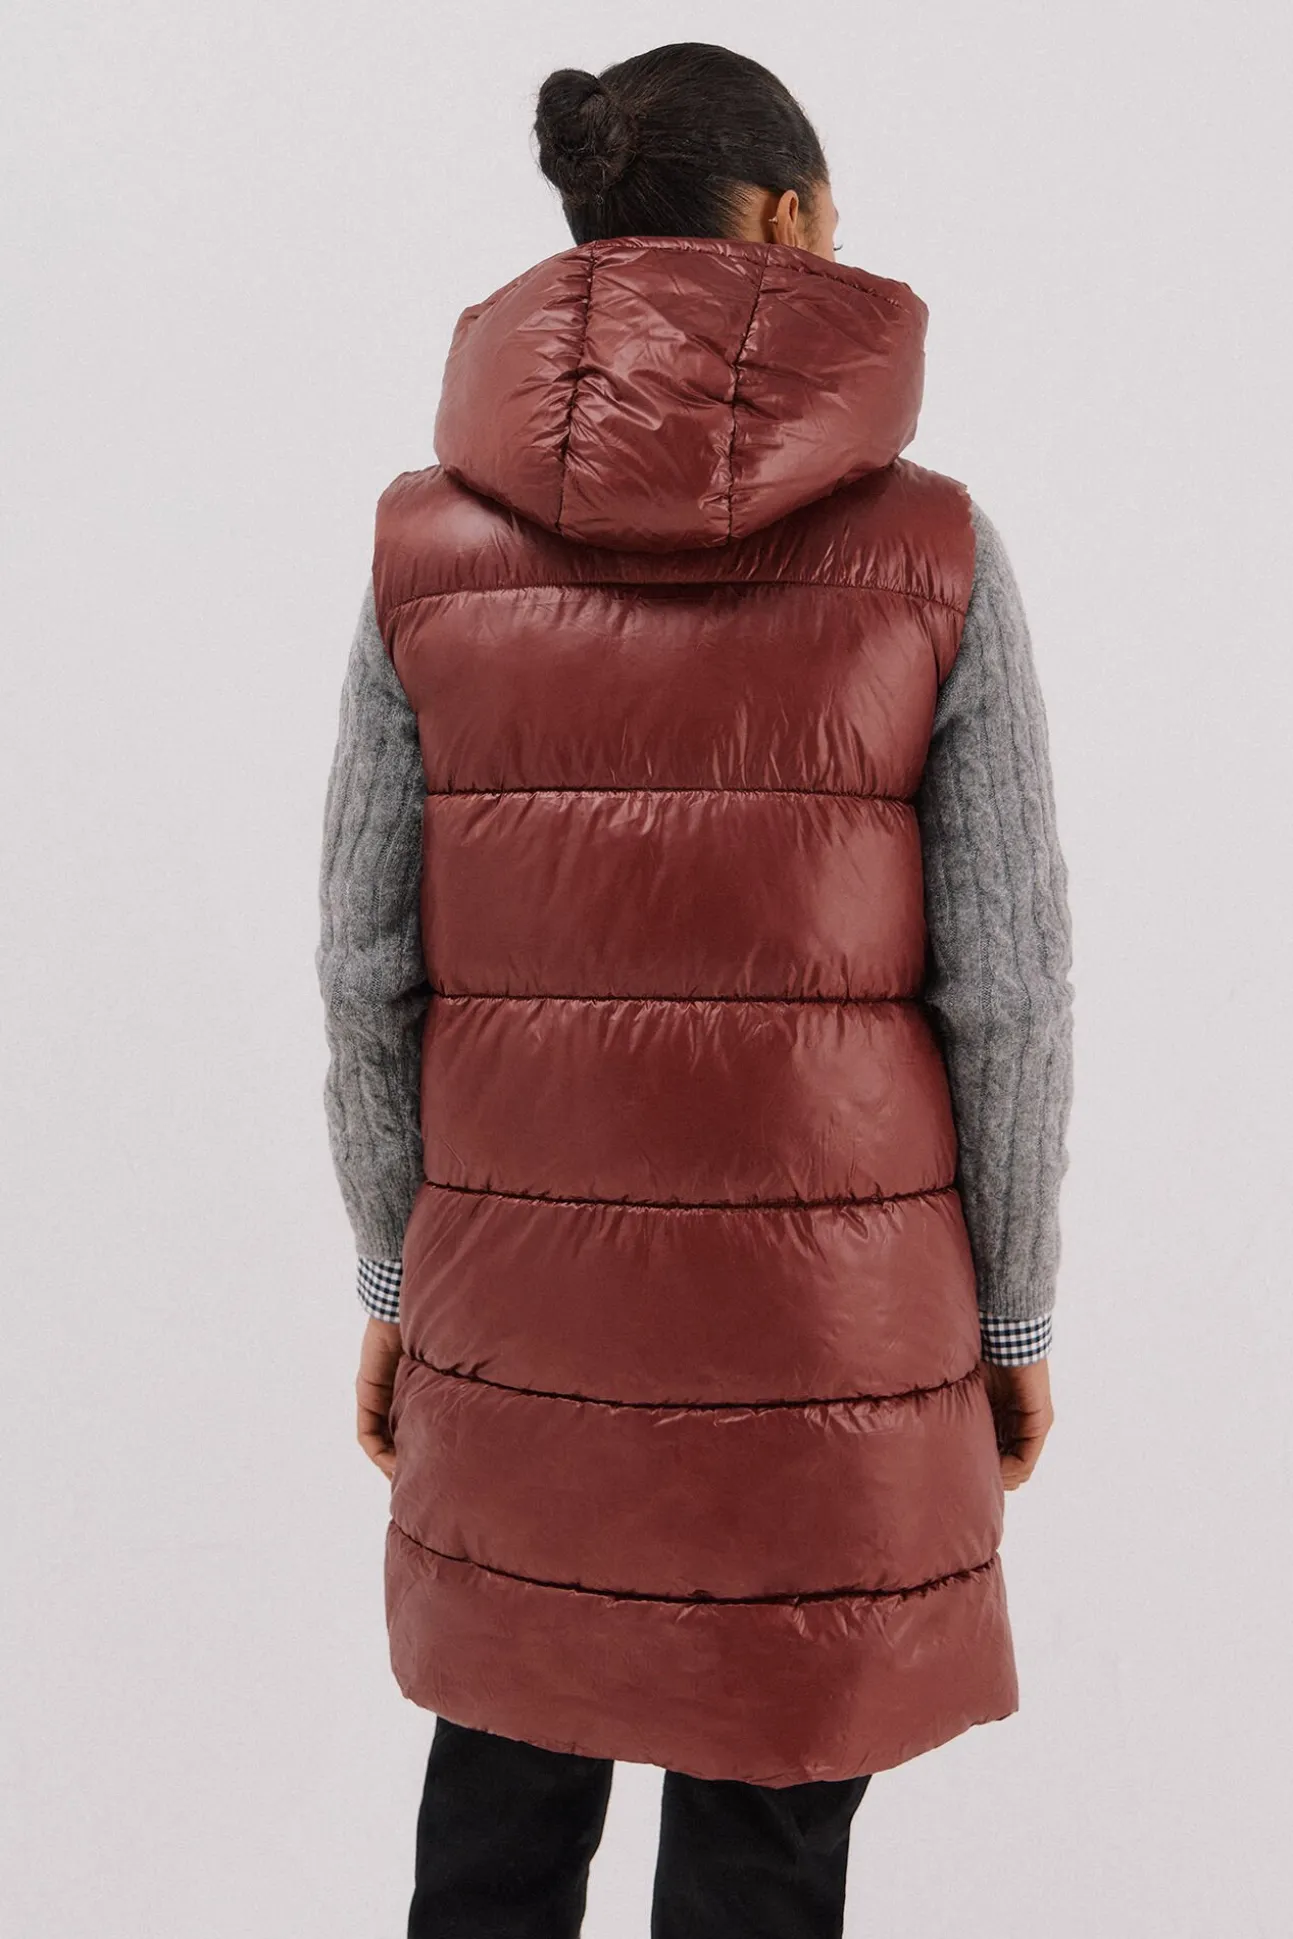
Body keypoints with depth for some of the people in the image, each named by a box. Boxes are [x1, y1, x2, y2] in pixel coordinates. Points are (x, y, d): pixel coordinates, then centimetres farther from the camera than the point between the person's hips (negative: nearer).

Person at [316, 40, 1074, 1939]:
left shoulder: (431, 544, -5)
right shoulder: (932, 553, -9)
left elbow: (369, 963, -3)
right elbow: (1008, 982, -8)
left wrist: (395, 1282, 10)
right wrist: (1011, 1314, 5)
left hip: (522, 1285, 2)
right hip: (827, 1299, -2)